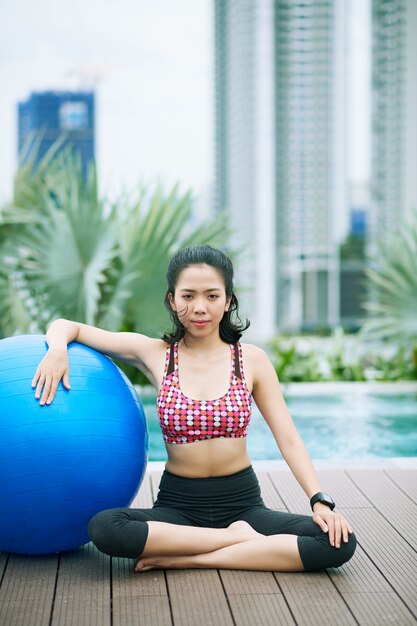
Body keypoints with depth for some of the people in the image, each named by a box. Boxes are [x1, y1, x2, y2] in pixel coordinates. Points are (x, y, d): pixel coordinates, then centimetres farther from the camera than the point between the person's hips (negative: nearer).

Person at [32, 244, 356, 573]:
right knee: (104, 528, -32)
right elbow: (67, 326, 8)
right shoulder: (155, 354, 1)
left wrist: (320, 500, -13)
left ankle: (189, 559, -20)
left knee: (339, 543, -25)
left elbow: (288, 438, 1)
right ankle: (239, 537, -18)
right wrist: (57, 349, -16)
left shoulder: (251, 360, 1)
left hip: (242, 502, 0)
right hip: (178, 504, 0)